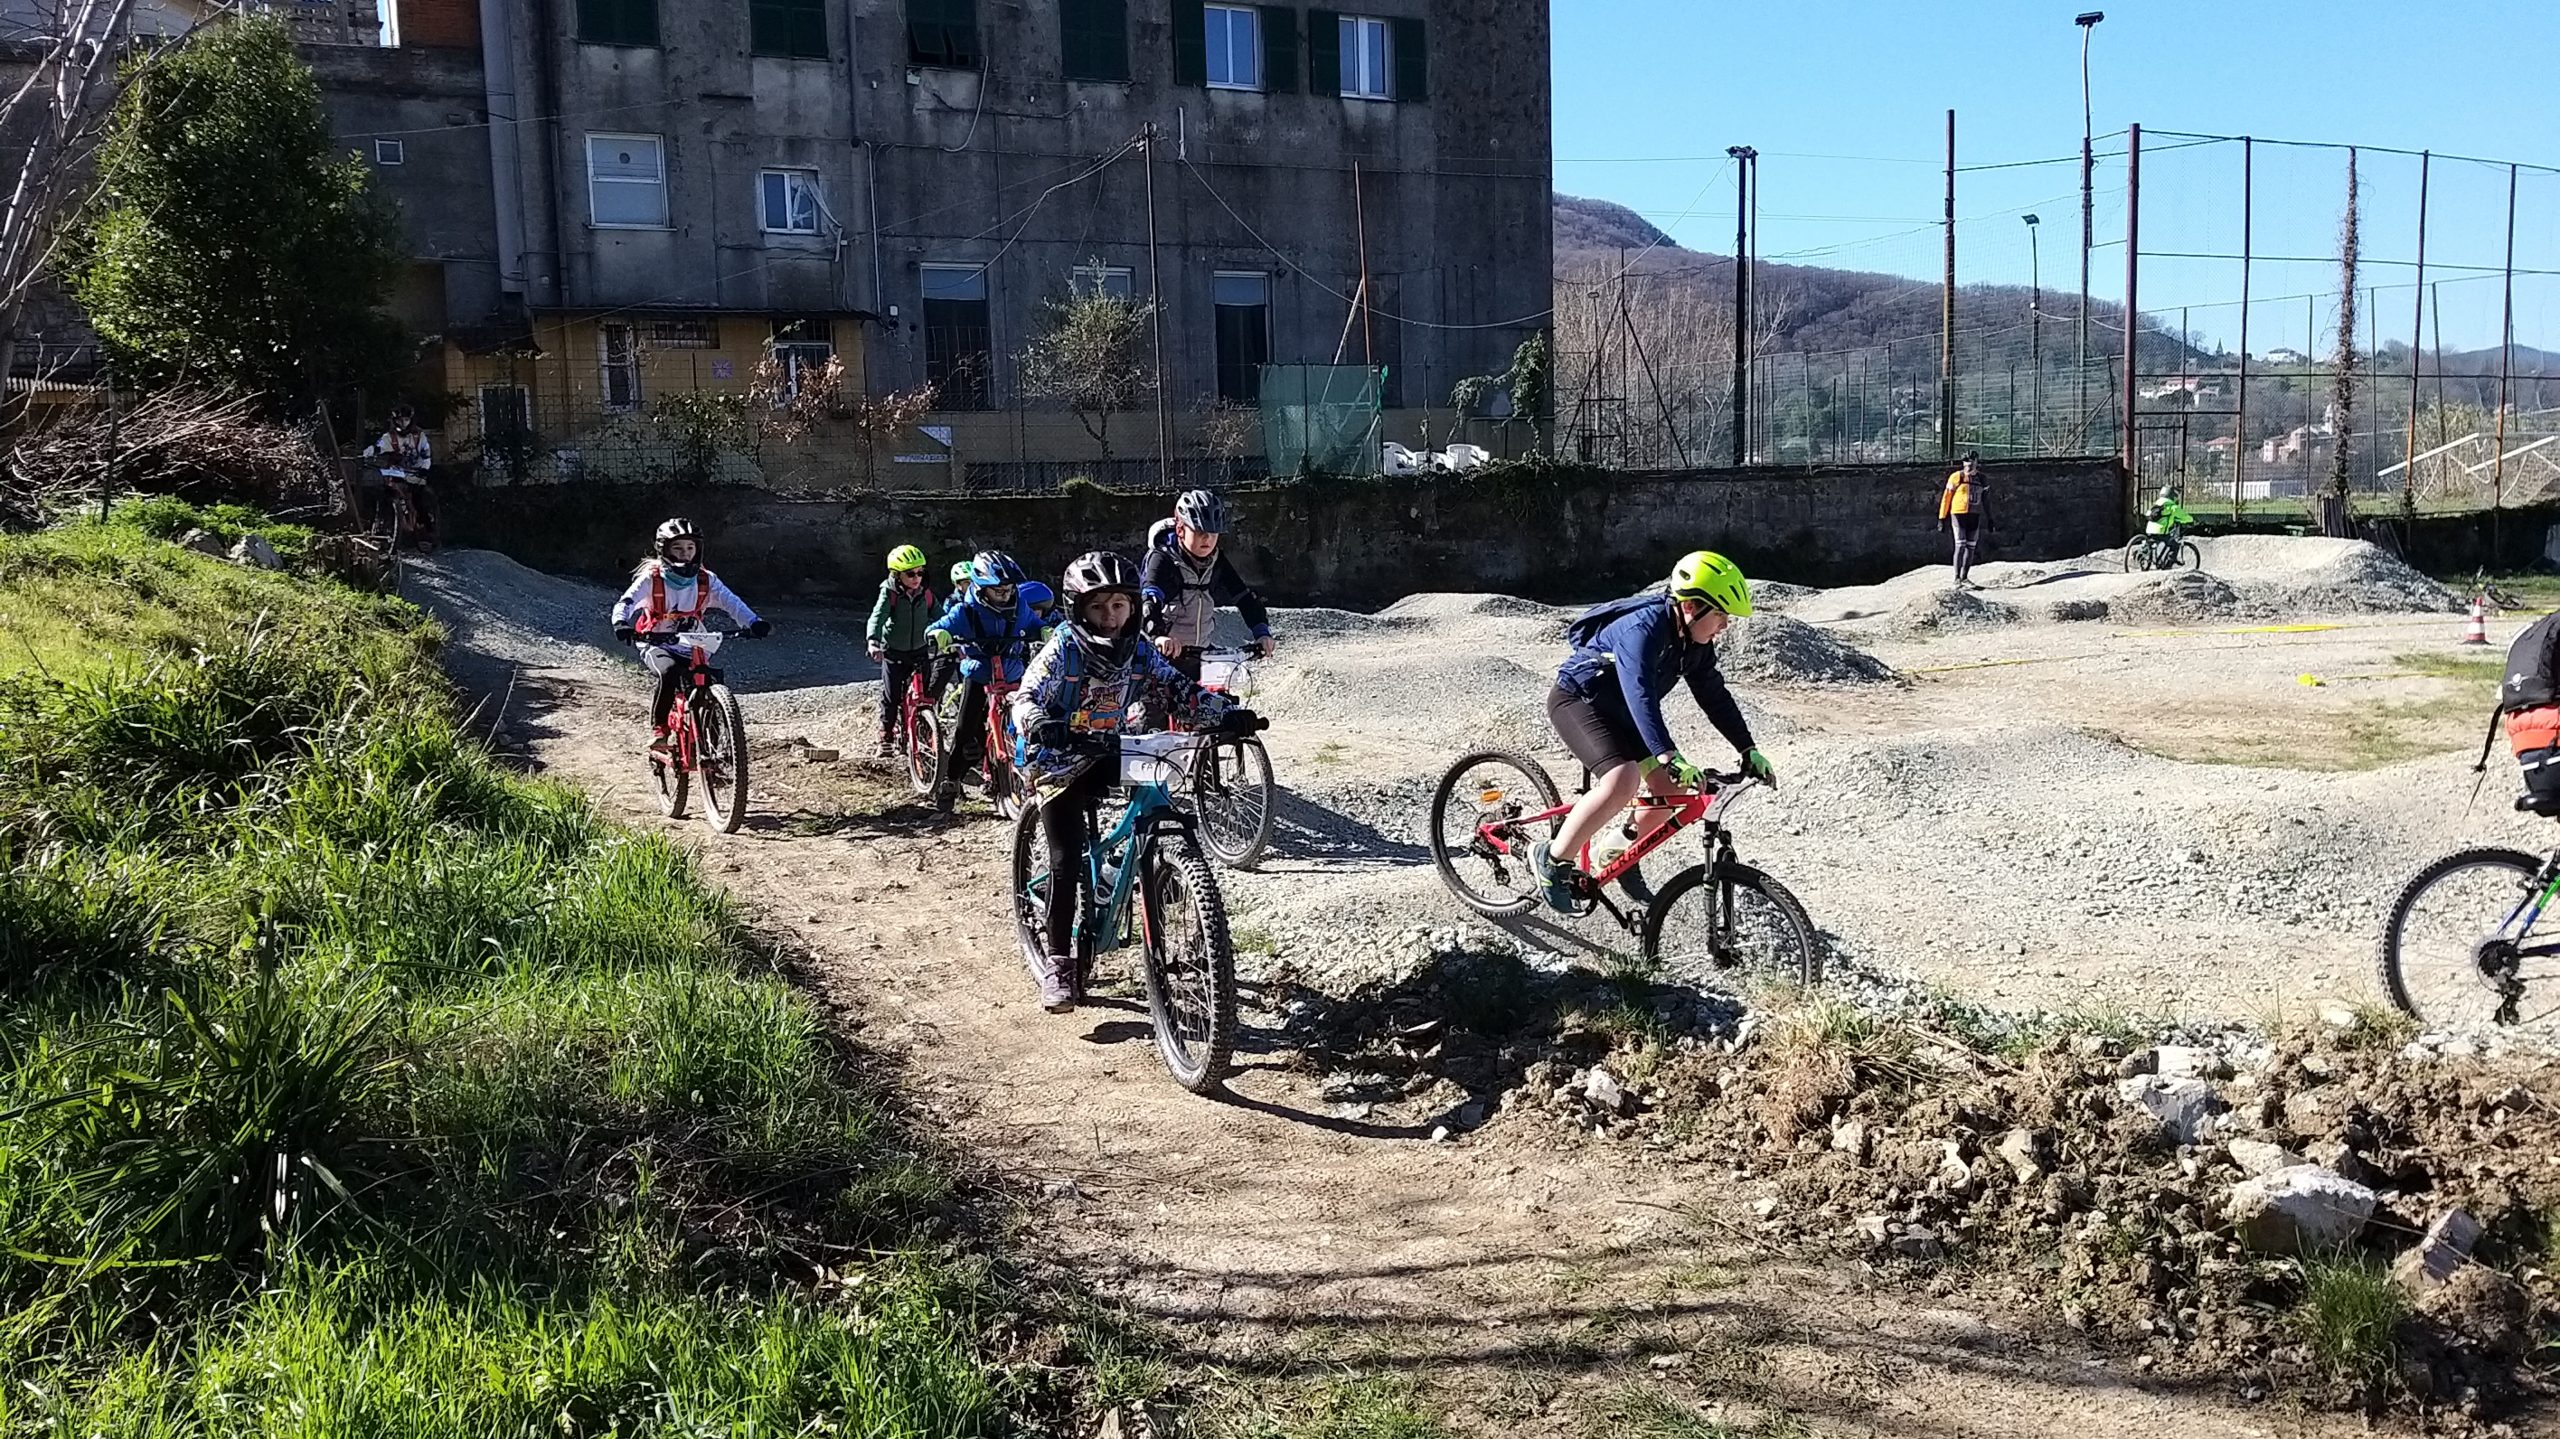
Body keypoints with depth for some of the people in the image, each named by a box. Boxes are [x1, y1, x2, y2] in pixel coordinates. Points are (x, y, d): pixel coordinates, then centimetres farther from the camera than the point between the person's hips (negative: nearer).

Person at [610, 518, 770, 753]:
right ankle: (658, 729, -19)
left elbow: (731, 602, -8)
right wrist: (621, 624, -39)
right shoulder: (652, 578, -6)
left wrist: (753, 623, -26)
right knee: (670, 672, -35)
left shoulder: (706, 580, 2)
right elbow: (625, 603, -16)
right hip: (656, 645, -4)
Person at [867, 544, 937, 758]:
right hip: (893, 653, -2)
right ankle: (886, 738, 15)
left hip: (919, 652, 3)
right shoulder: (889, 594, -14)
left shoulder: (925, 595, -3)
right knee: (891, 698, 0)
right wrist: (873, 642, -45)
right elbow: (877, 617, -28)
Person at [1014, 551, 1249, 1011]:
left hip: (1110, 758, 4)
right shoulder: (1062, 649, -15)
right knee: (1066, 861, -12)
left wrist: (1226, 713, -22)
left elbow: (1180, 692, -5)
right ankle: (1056, 962, -1)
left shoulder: (1141, 653, -2)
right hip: (1059, 762, -4)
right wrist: (1040, 724, -47)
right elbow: (1025, 699, -24)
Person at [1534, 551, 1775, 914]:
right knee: (1623, 781, -31)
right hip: (1576, 699, -9)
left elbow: (1714, 696, 3)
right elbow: (1640, 693, -42)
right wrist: (1669, 756, -51)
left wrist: (1749, 750, -4)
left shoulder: (1695, 642, -4)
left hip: (1618, 711, 9)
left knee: (1673, 789, 0)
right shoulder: (1643, 628, -31)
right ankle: (1552, 861, -16)